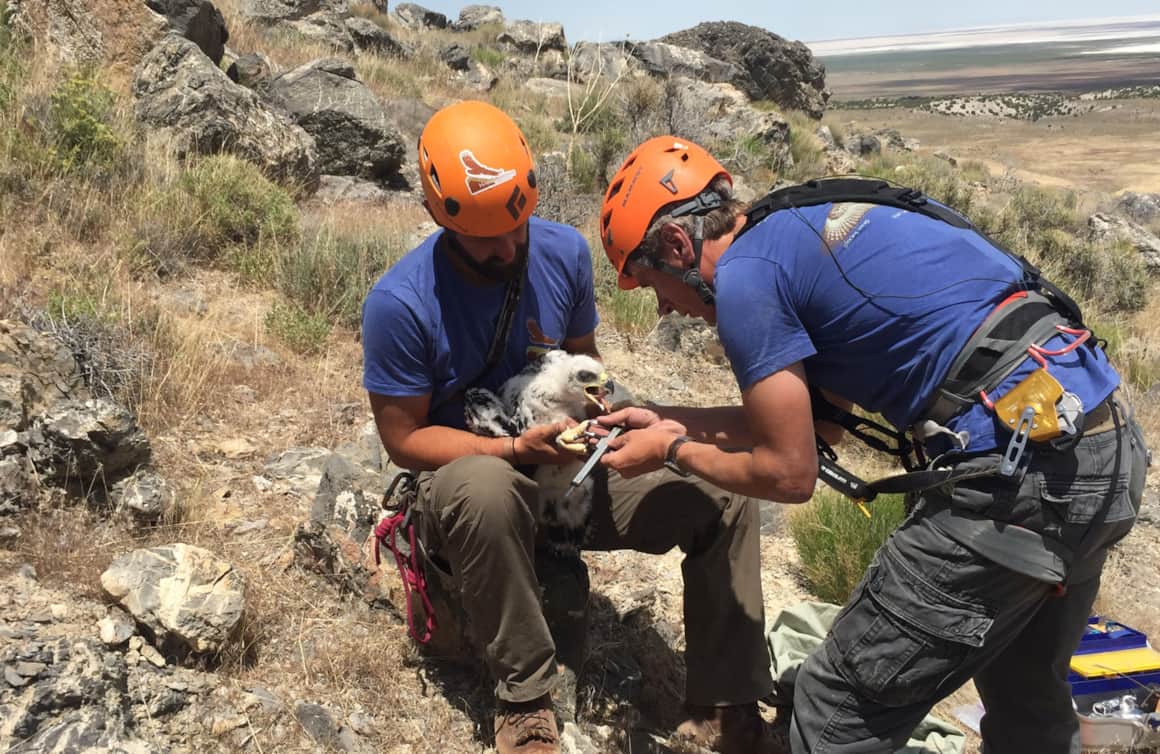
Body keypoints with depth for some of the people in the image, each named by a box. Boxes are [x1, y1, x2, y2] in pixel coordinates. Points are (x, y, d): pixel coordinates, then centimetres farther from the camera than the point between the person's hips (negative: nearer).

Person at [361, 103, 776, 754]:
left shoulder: (564, 252, -7)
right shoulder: (399, 304, -20)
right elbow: (404, 438, -14)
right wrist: (516, 450, -26)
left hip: (570, 466, 5)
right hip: (469, 478, -4)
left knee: (725, 493, -12)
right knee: (484, 488, -42)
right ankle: (526, 700, -20)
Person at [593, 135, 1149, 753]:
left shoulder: (744, 277, -9)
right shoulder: (802, 230, 18)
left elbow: (789, 474, -6)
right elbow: (811, 421, 22)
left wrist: (673, 452, 10)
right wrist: (675, 422, 24)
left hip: (1024, 473, -10)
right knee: (1025, 693, 28)